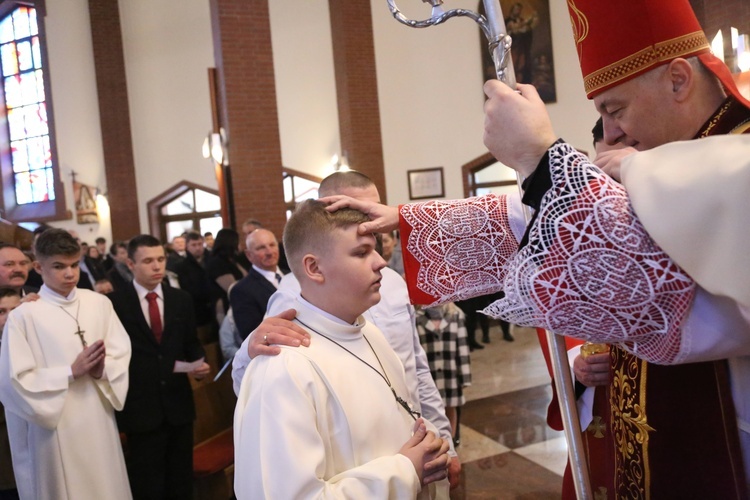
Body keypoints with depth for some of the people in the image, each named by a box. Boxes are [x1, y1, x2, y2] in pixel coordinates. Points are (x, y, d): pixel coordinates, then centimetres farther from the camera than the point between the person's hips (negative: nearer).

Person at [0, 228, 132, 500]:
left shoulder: (100, 303, 0)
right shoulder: (23, 316, -10)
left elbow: (122, 352, 2)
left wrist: (103, 369, -17)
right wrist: (71, 372, -18)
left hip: (100, 419, 3)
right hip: (57, 428, -3)